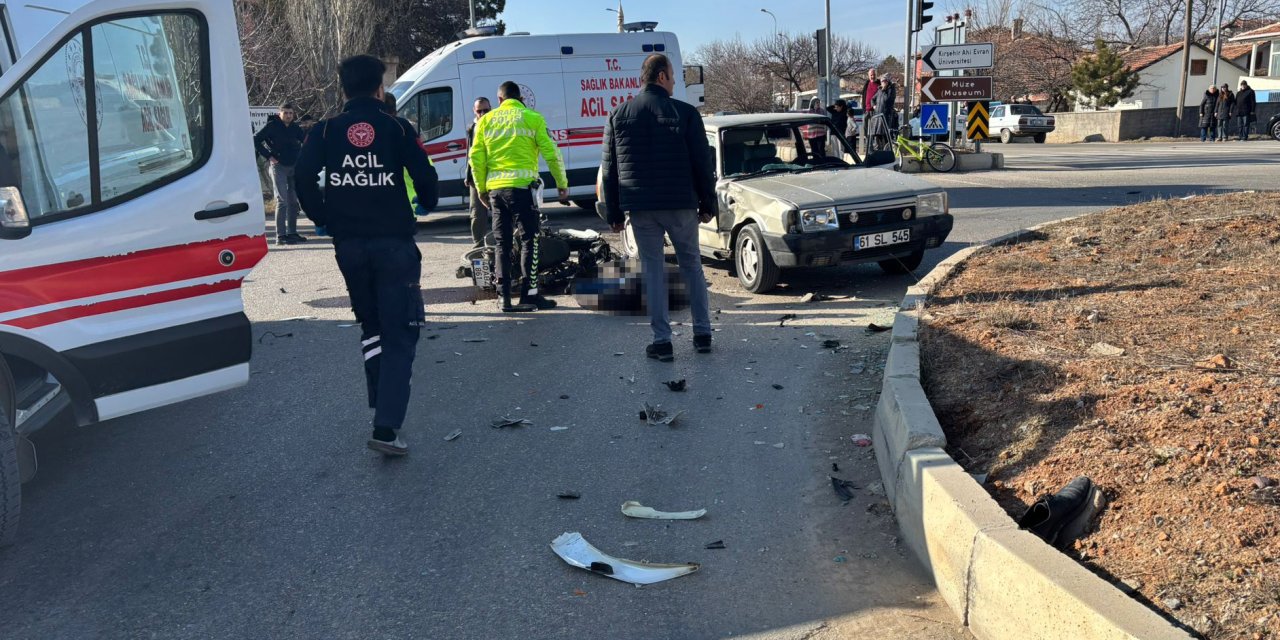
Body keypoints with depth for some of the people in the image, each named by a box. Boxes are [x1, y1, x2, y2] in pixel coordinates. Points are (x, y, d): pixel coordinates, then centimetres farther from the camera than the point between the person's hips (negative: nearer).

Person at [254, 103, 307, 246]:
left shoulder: (296, 128, 8)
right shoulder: (272, 126, -6)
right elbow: (256, 140, -8)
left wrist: (300, 157, 5)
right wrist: (268, 156, -12)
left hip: (294, 167, 6)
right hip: (278, 166, -6)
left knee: (293, 201, 10)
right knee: (282, 200, -10)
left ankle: (292, 233, 19)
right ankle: (280, 235, -10)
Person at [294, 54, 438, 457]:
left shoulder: (325, 131, 4)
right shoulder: (396, 127, -2)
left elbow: (303, 178, -8)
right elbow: (425, 177, -6)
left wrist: (325, 219, 6)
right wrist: (427, 204, 15)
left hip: (349, 245, 3)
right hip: (394, 242, -3)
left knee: (371, 328, 21)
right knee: (399, 333, -2)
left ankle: (383, 409, 24)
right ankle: (386, 426, -11)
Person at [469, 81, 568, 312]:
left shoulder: (486, 120, 12)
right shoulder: (532, 117, 3)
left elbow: (476, 157, 7)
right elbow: (551, 152, -2)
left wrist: (481, 189, 16)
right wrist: (562, 184, 5)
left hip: (494, 188, 4)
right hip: (522, 185, -4)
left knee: (502, 243, 10)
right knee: (529, 240, 1)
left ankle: (505, 297, 9)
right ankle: (528, 295, -4)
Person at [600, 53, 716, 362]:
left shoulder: (619, 115, 6)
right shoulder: (685, 113, -3)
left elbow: (608, 168, 7)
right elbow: (703, 163, -3)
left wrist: (615, 213, 11)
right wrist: (708, 204, 6)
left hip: (640, 207, 1)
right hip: (681, 205, -1)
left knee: (653, 269, 6)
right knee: (692, 265, 13)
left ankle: (662, 341, 3)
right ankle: (702, 334, 16)